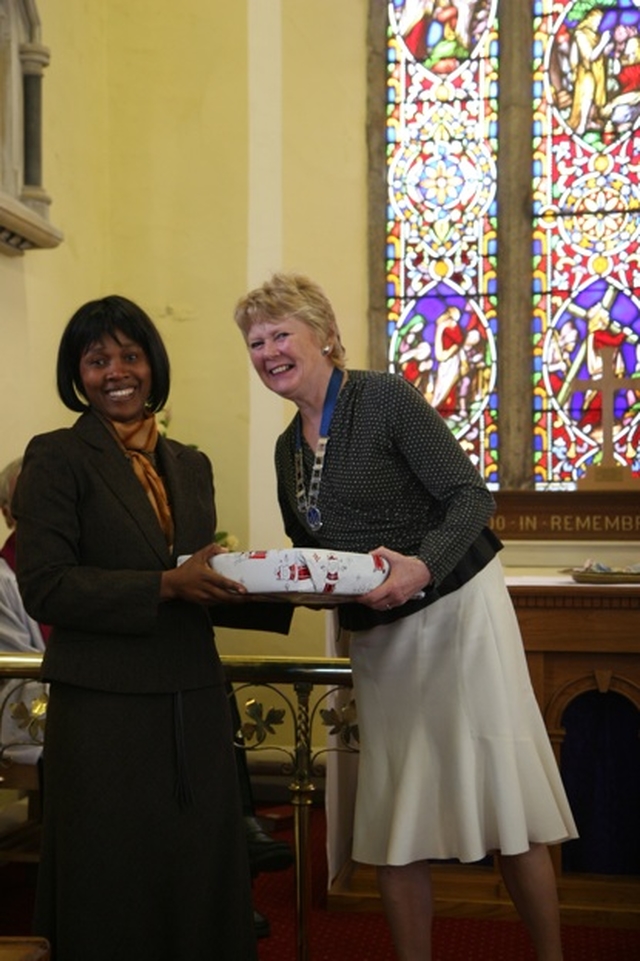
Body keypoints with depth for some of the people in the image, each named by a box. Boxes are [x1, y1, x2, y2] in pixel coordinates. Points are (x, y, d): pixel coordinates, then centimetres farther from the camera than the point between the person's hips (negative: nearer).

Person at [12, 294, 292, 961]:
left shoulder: (191, 466, 14)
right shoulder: (56, 458, -3)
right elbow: (43, 586, -12)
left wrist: (281, 595, -1)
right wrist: (164, 586, -20)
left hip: (195, 705, 5)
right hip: (103, 711, -5)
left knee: (203, 880, 8)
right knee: (116, 894, 4)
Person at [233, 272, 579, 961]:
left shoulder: (384, 398, -10)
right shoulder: (288, 447, 11)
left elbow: (470, 496, -15)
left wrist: (422, 567, -31)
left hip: (455, 610, -7)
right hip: (376, 636, 7)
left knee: (506, 807, -1)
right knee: (391, 824, 9)